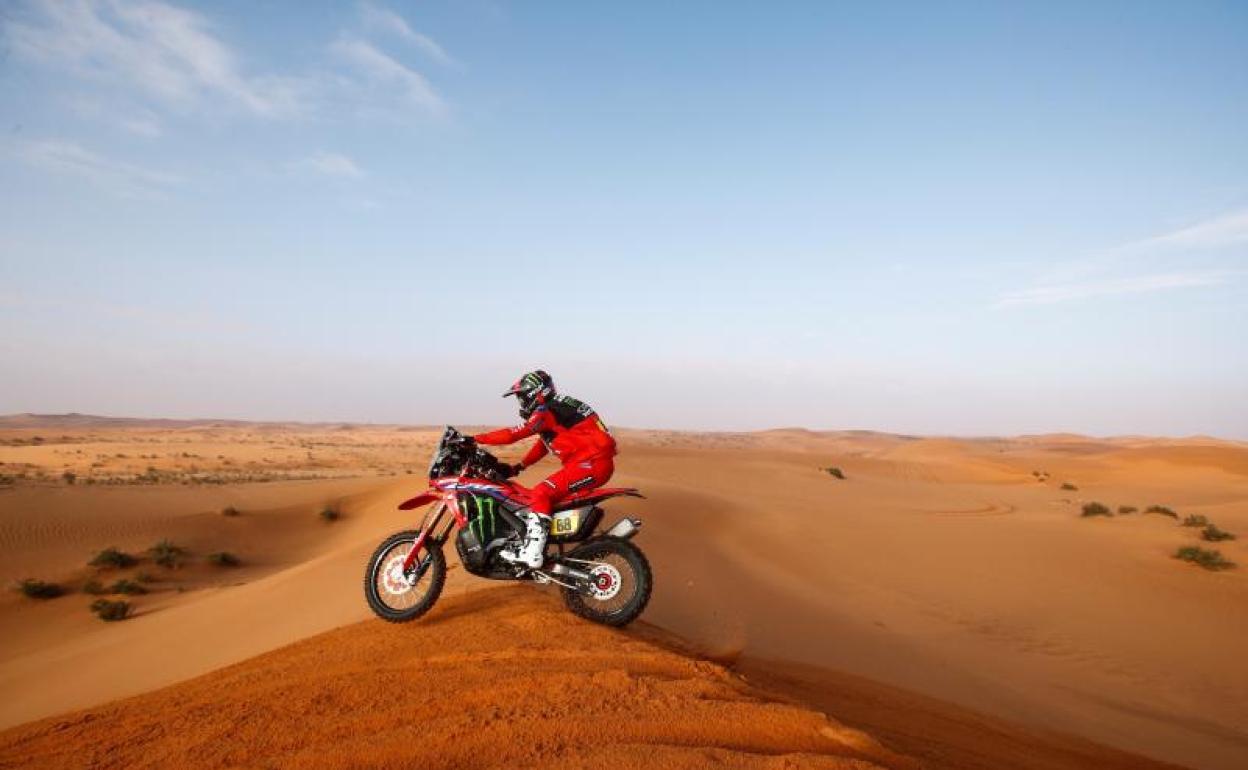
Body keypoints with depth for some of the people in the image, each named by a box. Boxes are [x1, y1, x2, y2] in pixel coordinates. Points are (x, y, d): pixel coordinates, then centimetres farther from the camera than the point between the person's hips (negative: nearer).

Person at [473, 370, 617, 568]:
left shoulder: (546, 413, -11)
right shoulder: (552, 410, 19)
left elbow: (513, 434, -18)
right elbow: (543, 445, 23)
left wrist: (474, 439, -13)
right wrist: (518, 467, 14)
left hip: (592, 463, -11)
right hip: (595, 463, 11)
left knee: (541, 494, -17)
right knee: (547, 493, 21)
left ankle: (531, 554, -22)